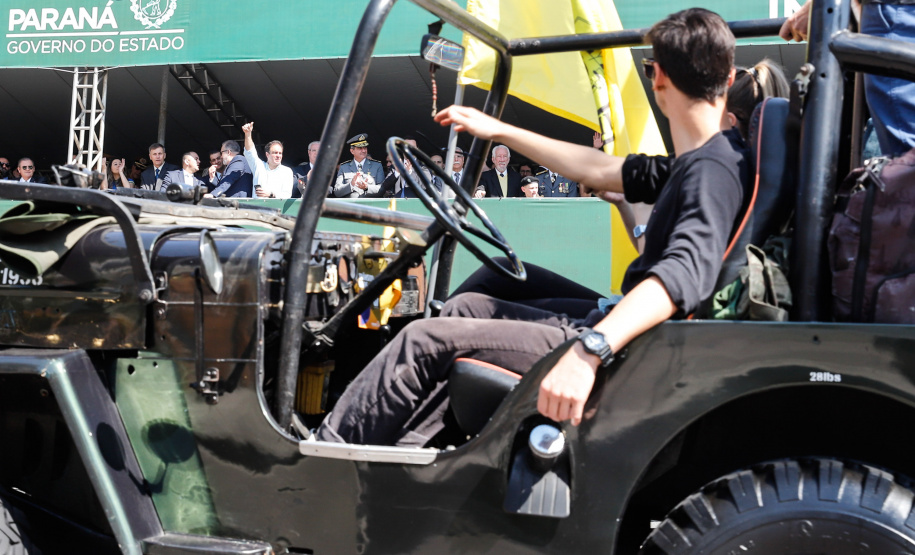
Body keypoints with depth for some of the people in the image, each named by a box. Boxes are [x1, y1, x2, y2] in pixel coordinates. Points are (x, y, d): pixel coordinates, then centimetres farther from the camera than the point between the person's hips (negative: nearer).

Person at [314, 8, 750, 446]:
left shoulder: (715, 168, -20)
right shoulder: (699, 160, 12)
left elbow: (687, 272, -37)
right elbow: (603, 171, 22)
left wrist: (589, 351, -51)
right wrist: (498, 131, 28)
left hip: (620, 349, -10)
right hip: (613, 325, 10)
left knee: (425, 340, -7)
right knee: (467, 306, 15)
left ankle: (329, 447, 9)